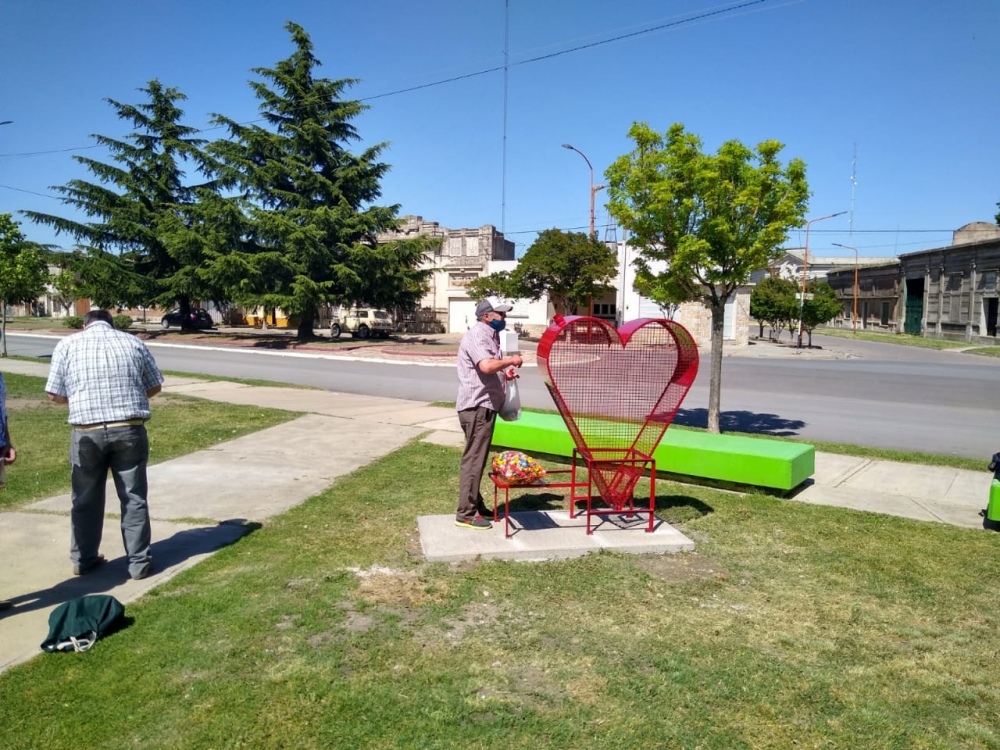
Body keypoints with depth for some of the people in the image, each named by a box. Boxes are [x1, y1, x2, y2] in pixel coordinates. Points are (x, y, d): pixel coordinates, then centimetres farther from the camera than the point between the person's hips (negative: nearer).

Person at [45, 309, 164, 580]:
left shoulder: (68, 344, 3)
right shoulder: (133, 342, 5)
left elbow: (55, 394, 1)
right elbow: (154, 387, 9)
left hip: (87, 432, 0)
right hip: (130, 430, 0)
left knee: (86, 500, 16)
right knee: (134, 498, 8)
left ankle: (83, 560, 28)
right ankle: (139, 563, 14)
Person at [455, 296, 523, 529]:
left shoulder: (488, 335, 18)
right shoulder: (477, 335, -15)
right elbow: (486, 366, -33)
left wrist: (504, 374, 12)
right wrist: (510, 360, -18)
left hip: (484, 405, 11)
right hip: (477, 407, -11)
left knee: (478, 459, 16)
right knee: (473, 460, -7)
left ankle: (476, 506, 26)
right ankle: (465, 514, -2)